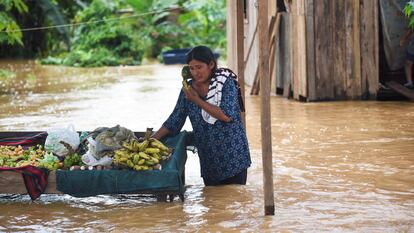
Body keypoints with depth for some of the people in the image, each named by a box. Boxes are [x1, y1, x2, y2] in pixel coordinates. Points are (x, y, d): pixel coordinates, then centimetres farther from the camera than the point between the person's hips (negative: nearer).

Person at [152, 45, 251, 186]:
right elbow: (174, 121, 9)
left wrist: (197, 100, -18)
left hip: (233, 157, -4)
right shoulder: (188, 89, 4)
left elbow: (227, 116, -21)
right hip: (208, 159, 4)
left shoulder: (226, 83, -9)